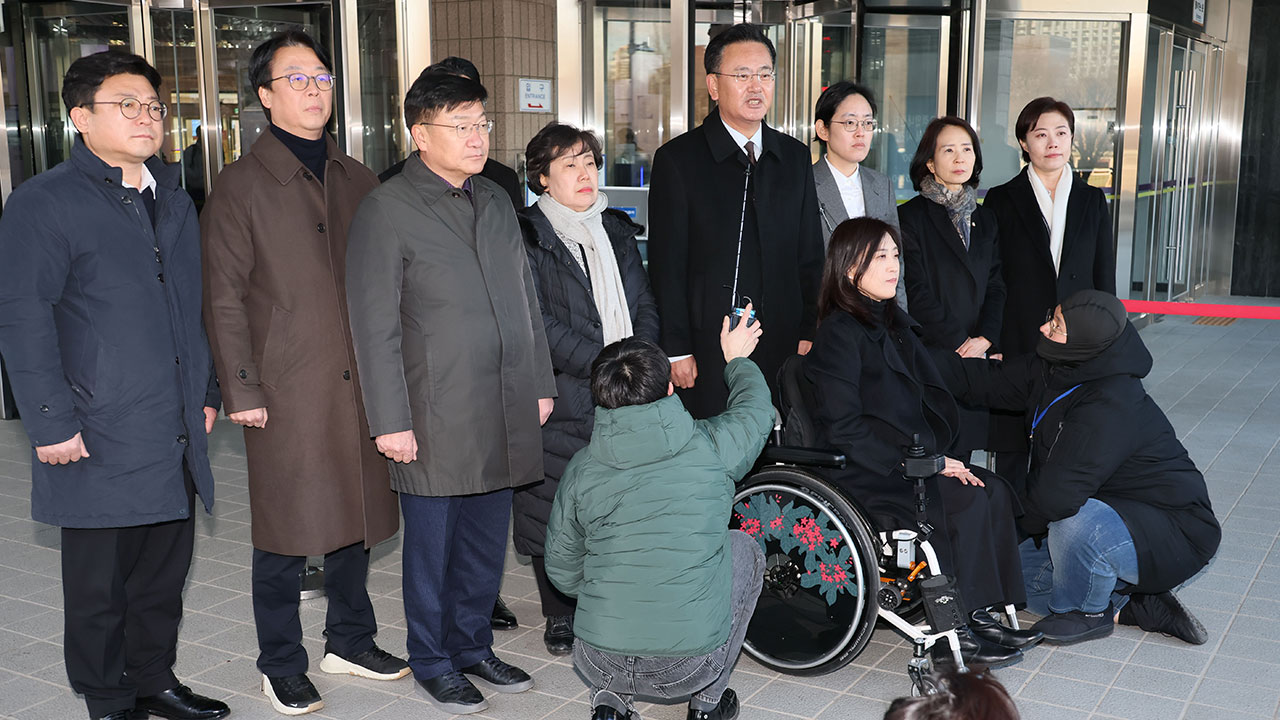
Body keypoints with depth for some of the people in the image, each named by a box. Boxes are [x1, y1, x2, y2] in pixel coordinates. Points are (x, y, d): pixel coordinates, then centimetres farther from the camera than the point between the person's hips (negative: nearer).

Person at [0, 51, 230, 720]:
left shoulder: (174, 200, 15)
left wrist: (206, 391, 17)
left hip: (176, 437, 6)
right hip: (101, 439, -6)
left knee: (164, 572, 15)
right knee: (100, 584, 6)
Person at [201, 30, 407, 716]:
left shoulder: (355, 178, 11)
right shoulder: (241, 185, -3)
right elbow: (225, 299, -5)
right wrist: (242, 391, -10)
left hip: (360, 383, 5)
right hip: (288, 394, -5)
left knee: (354, 519, 15)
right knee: (285, 536, 5)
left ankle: (350, 639, 33)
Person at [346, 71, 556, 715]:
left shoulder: (496, 203, 13)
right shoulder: (386, 210, -8)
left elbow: (526, 302, 18)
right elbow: (375, 328, -10)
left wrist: (540, 385, 15)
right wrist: (390, 420, -13)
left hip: (504, 415, 6)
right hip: (435, 420, -6)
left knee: (486, 544, 15)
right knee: (432, 547, 8)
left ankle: (473, 645, 32)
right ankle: (433, 661, 25)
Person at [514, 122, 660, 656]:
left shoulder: (617, 229, 17)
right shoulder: (526, 235, -3)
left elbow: (645, 305, 16)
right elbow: (537, 323, -11)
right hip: (561, 398, -4)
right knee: (558, 507, 2)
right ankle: (561, 615, 20)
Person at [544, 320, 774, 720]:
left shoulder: (581, 469, -3)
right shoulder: (712, 447, -8)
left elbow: (563, 573, 8)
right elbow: (755, 409, 16)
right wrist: (738, 360, 37)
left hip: (599, 666, 2)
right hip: (691, 666, -2)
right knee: (745, 550, 24)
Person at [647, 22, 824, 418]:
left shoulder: (795, 157, 11)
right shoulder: (678, 159, -3)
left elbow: (810, 256, 14)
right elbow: (667, 264, -5)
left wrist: (809, 334, 7)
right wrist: (677, 351, -8)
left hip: (783, 352, 4)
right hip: (708, 352, -4)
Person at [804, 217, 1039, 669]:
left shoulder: (893, 322, 14)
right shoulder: (839, 332, -13)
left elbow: (931, 400, 15)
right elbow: (844, 430, -18)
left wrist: (937, 457, -2)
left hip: (912, 459, 8)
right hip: (862, 474, -8)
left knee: (992, 491, -11)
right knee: (966, 502, -21)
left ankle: (979, 615, -5)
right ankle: (949, 635, -11)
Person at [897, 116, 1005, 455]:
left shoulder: (985, 219, 17)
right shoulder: (911, 216, -2)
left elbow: (996, 287, 12)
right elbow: (916, 291, -8)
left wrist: (984, 339, -4)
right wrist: (958, 343, -10)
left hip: (975, 357, 5)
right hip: (930, 354, -5)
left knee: (960, 457, 5)